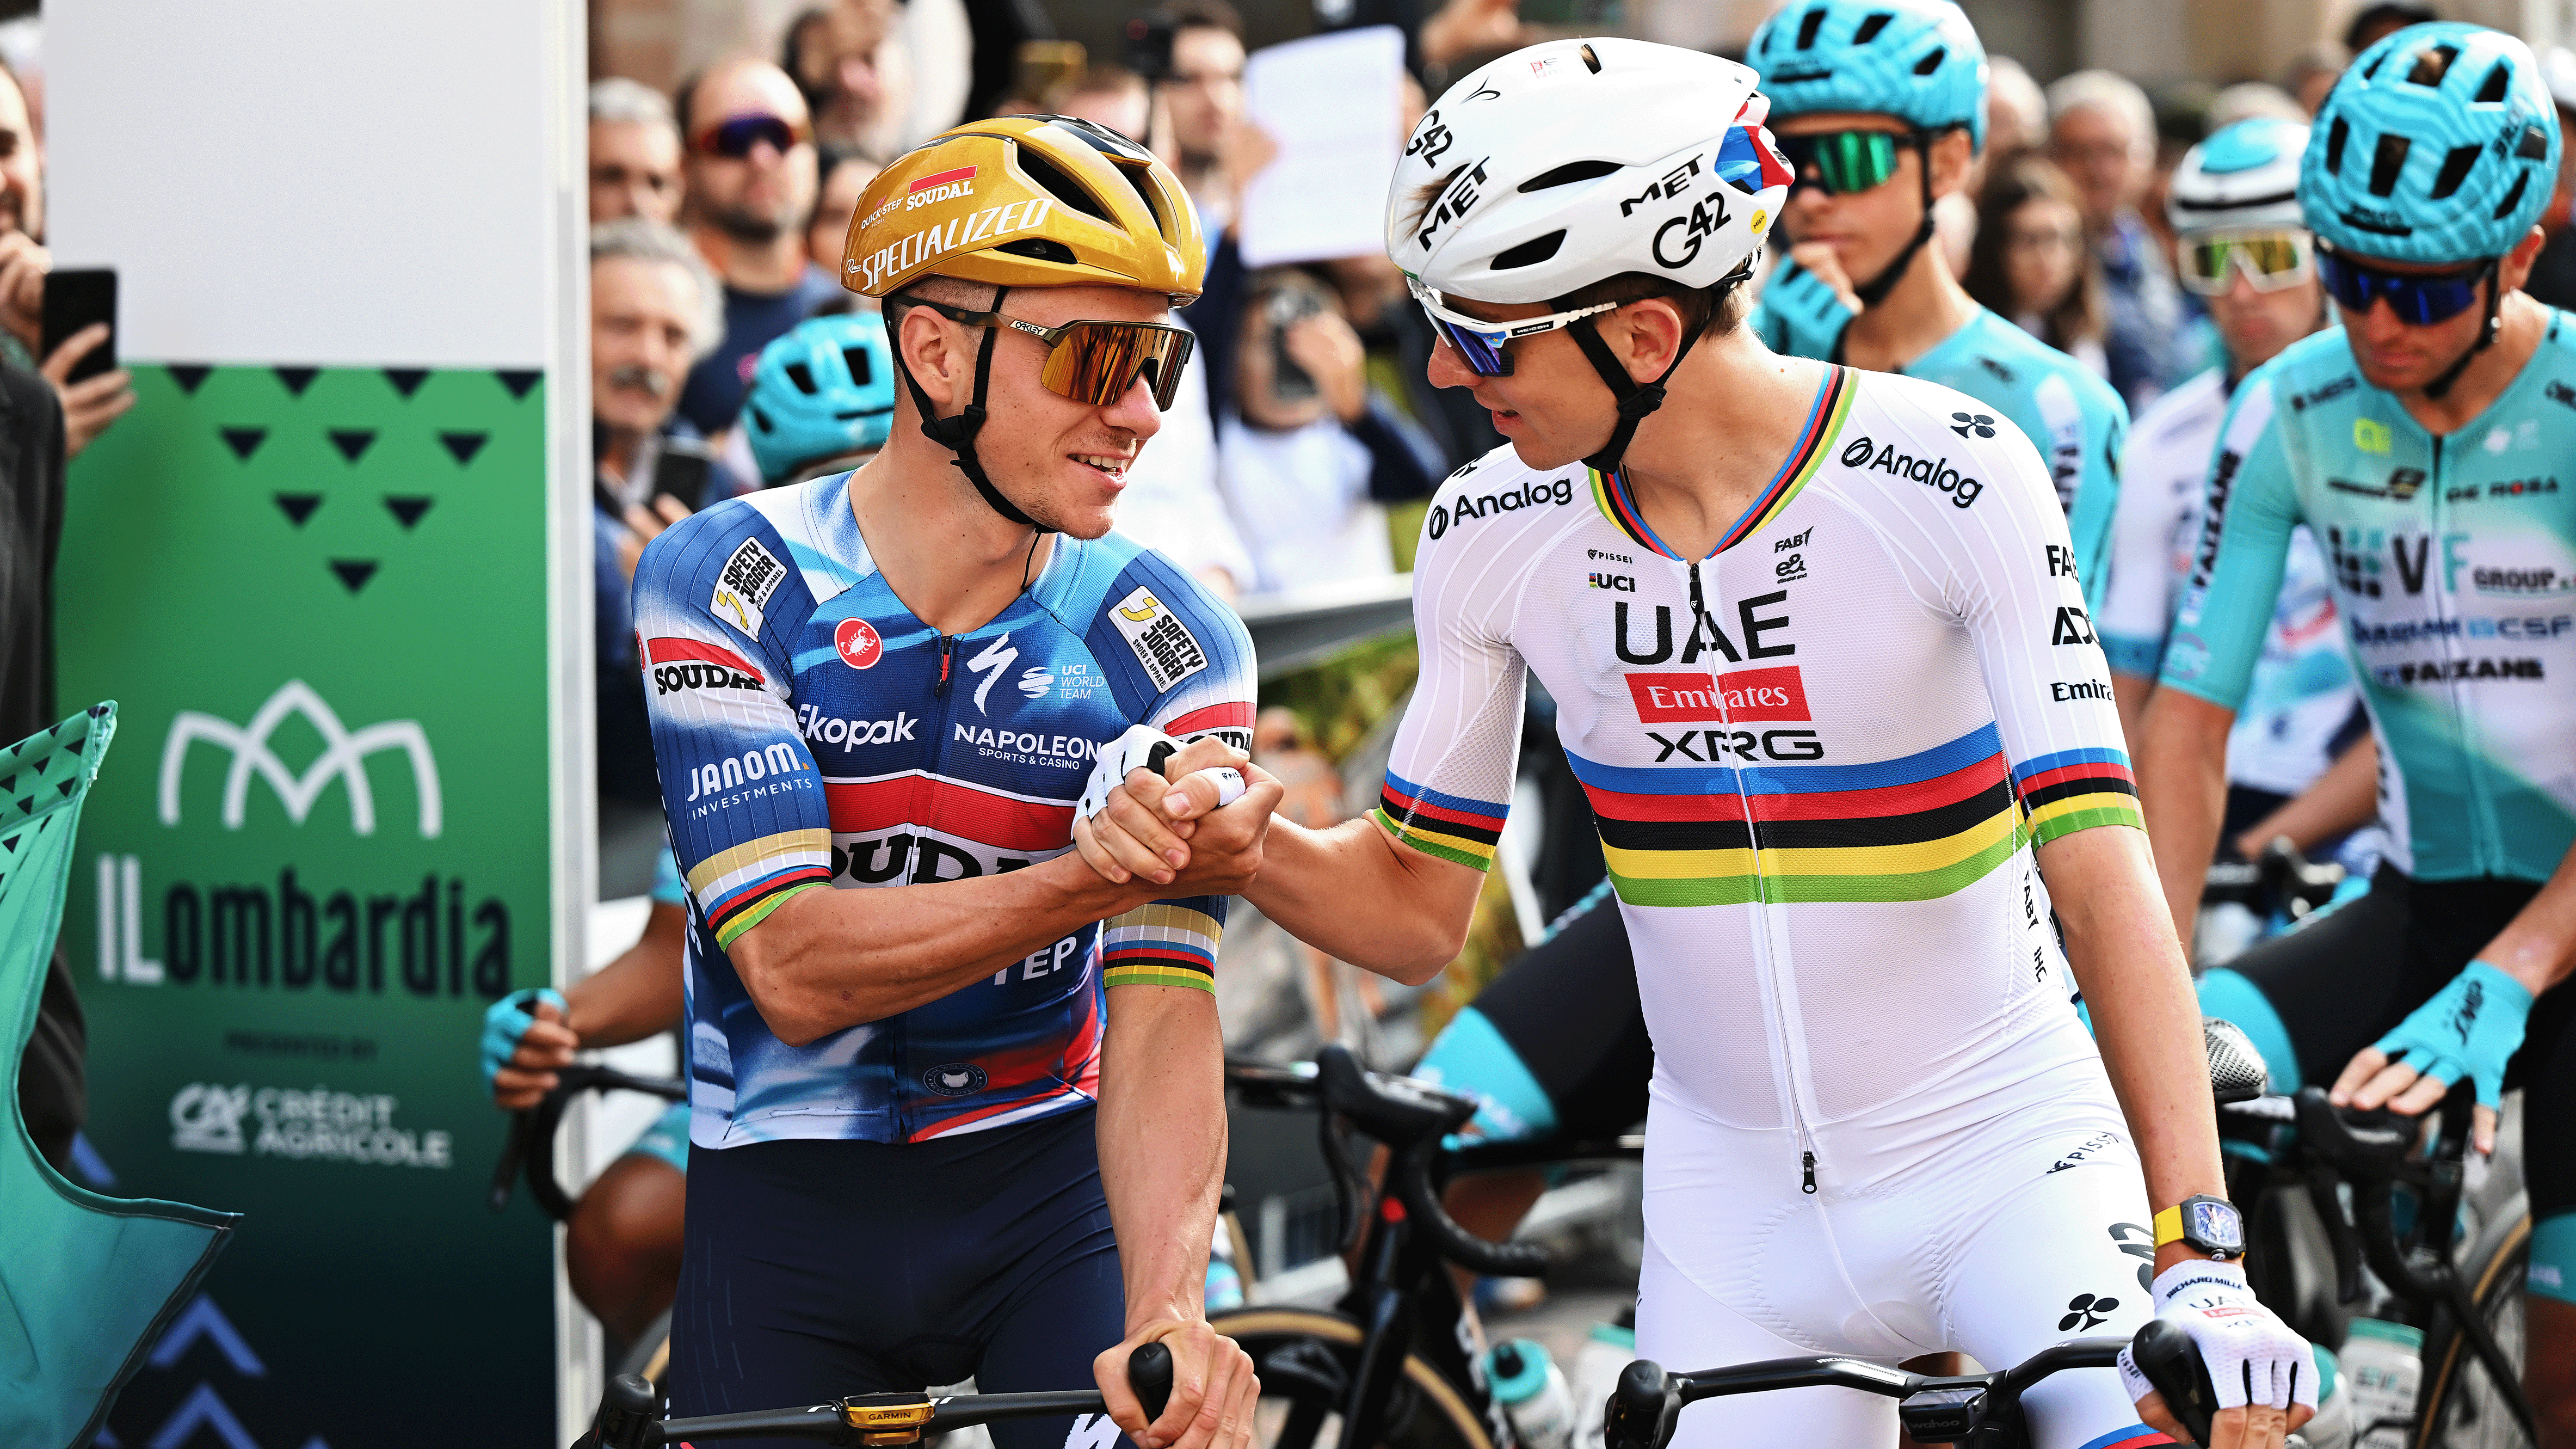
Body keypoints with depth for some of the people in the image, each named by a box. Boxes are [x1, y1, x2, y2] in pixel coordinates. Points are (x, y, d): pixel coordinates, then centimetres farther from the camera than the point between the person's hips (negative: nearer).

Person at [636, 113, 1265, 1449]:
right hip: (785, 1203, 0)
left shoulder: (1168, 648, -8)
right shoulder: (726, 582, -12)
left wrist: (1168, 1315, -34)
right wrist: (1102, 878, -34)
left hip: (1046, 1189, 0)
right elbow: (794, 968, -22)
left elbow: (1162, 1019, -17)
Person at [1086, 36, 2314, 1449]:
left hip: (2000, 1159, -4)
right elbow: (1420, 910, 6)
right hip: (1733, 1212, 4)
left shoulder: (1948, 476, -16)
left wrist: (2197, 1258, -31)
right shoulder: (1495, 536, -4)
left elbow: (2101, 873, -22)